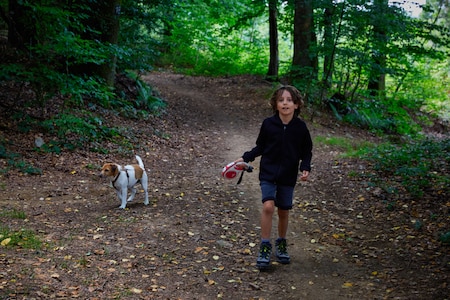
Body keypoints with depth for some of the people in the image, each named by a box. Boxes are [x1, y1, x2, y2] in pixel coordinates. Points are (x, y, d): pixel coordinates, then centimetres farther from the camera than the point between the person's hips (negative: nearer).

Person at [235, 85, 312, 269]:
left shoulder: (300, 127, -6)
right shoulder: (268, 124, -8)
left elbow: (306, 151, 4)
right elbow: (260, 147, 5)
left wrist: (305, 168, -10)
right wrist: (246, 158, -4)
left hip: (288, 176, 1)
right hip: (268, 173, -1)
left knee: (283, 211, 10)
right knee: (268, 206, -18)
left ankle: (281, 243, 35)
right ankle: (265, 247, -4)